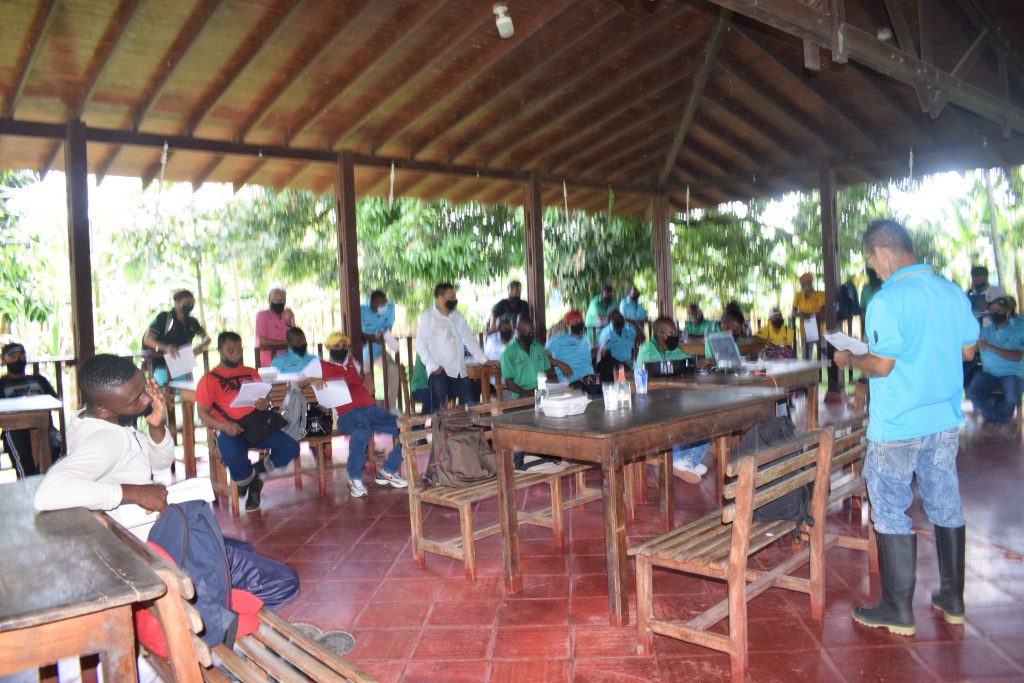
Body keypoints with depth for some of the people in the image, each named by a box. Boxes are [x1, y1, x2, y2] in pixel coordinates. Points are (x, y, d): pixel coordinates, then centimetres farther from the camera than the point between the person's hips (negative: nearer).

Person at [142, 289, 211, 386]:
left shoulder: (192, 322, 9)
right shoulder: (164, 317, -7)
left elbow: (206, 338, 5)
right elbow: (147, 339, -16)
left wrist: (200, 346, -20)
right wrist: (166, 348, -37)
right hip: (162, 366, -5)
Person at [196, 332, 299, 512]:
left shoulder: (251, 373, 21)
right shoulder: (209, 379, 8)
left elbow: (263, 399, 24)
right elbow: (203, 413, 1)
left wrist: (266, 405, -3)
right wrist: (224, 426, -17)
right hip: (230, 430, -4)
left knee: (291, 448, -18)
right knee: (233, 457, -37)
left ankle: (251, 476, 6)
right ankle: (253, 483, 0)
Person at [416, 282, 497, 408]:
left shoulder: (458, 317, 15)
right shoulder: (427, 317, -3)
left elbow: (469, 339, 19)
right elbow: (420, 345, -7)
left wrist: (485, 360, 13)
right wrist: (434, 366, -16)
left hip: (460, 371, 6)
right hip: (439, 372, -5)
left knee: (471, 406, 3)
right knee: (441, 410, -9)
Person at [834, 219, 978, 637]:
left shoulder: (887, 300, -18)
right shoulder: (953, 293, 3)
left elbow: (881, 365, -20)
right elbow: (967, 351, 12)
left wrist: (849, 360, -2)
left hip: (897, 426, -7)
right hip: (946, 420, 7)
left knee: (892, 514, 4)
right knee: (946, 507, 17)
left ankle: (898, 611, 13)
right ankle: (953, 600, 30)